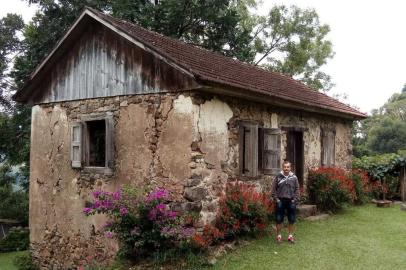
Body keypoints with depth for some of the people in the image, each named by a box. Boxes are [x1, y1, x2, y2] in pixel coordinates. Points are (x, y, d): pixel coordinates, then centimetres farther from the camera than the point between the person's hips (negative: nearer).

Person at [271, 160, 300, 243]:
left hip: (291, 201, 1)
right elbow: (274, 189, 1)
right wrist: (276, 198, -6)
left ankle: (290, 236, 21)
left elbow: (297, 189, 5)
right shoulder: (278, 177, -1)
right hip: (280, 201, -1)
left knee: (292, 220, 8)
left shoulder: (294, 177, 3)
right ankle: (278, 236, 16)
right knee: (279, 219, 4)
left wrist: (295, 199, -5)